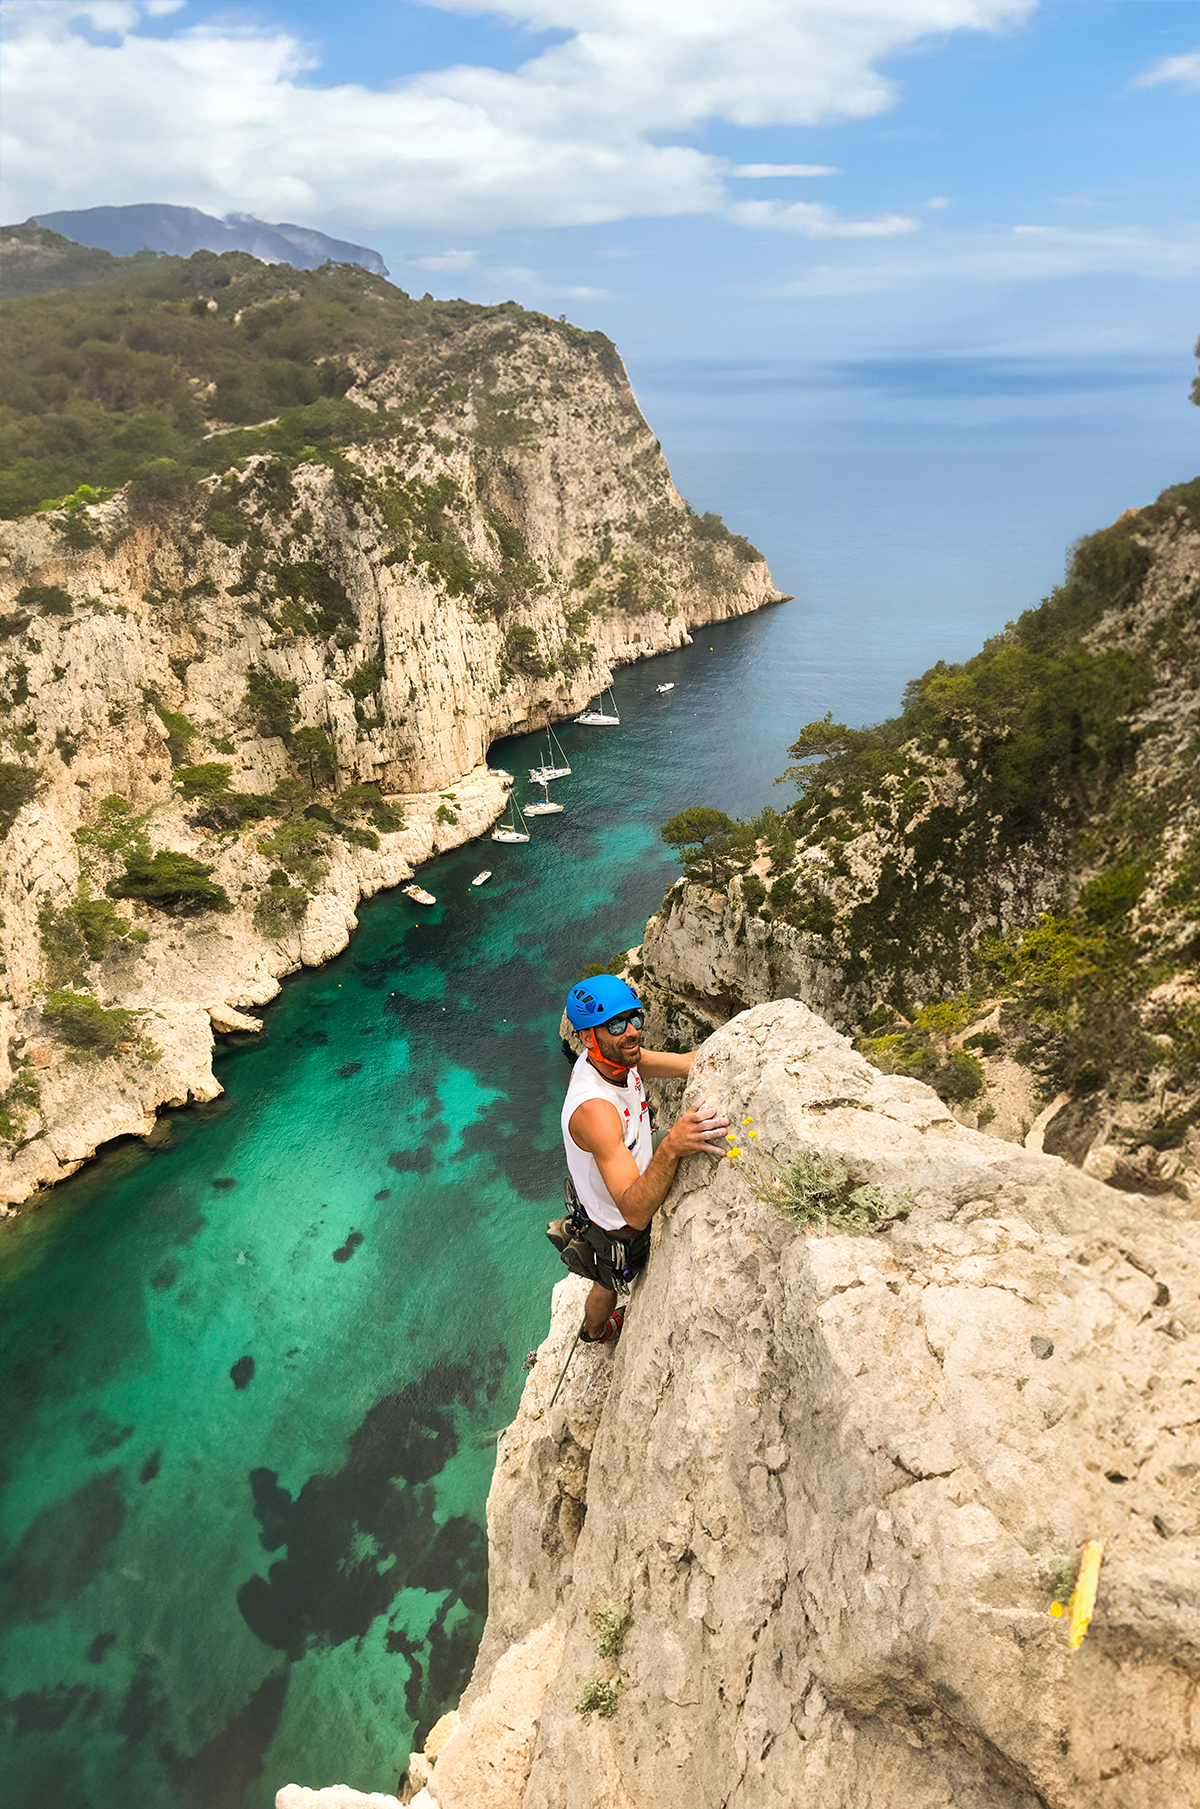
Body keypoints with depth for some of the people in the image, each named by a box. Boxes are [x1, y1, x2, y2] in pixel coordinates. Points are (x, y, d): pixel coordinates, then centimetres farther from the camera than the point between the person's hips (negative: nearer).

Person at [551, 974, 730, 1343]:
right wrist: (672, 1147, -63)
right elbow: (635, 1212, -48)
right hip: (617, 1230, -7)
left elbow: (691, 1063, -10)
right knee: (610, 1285, 26)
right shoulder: (594, 1109, -45)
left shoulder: (614, 1056, -18)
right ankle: (595, 1331, 60)